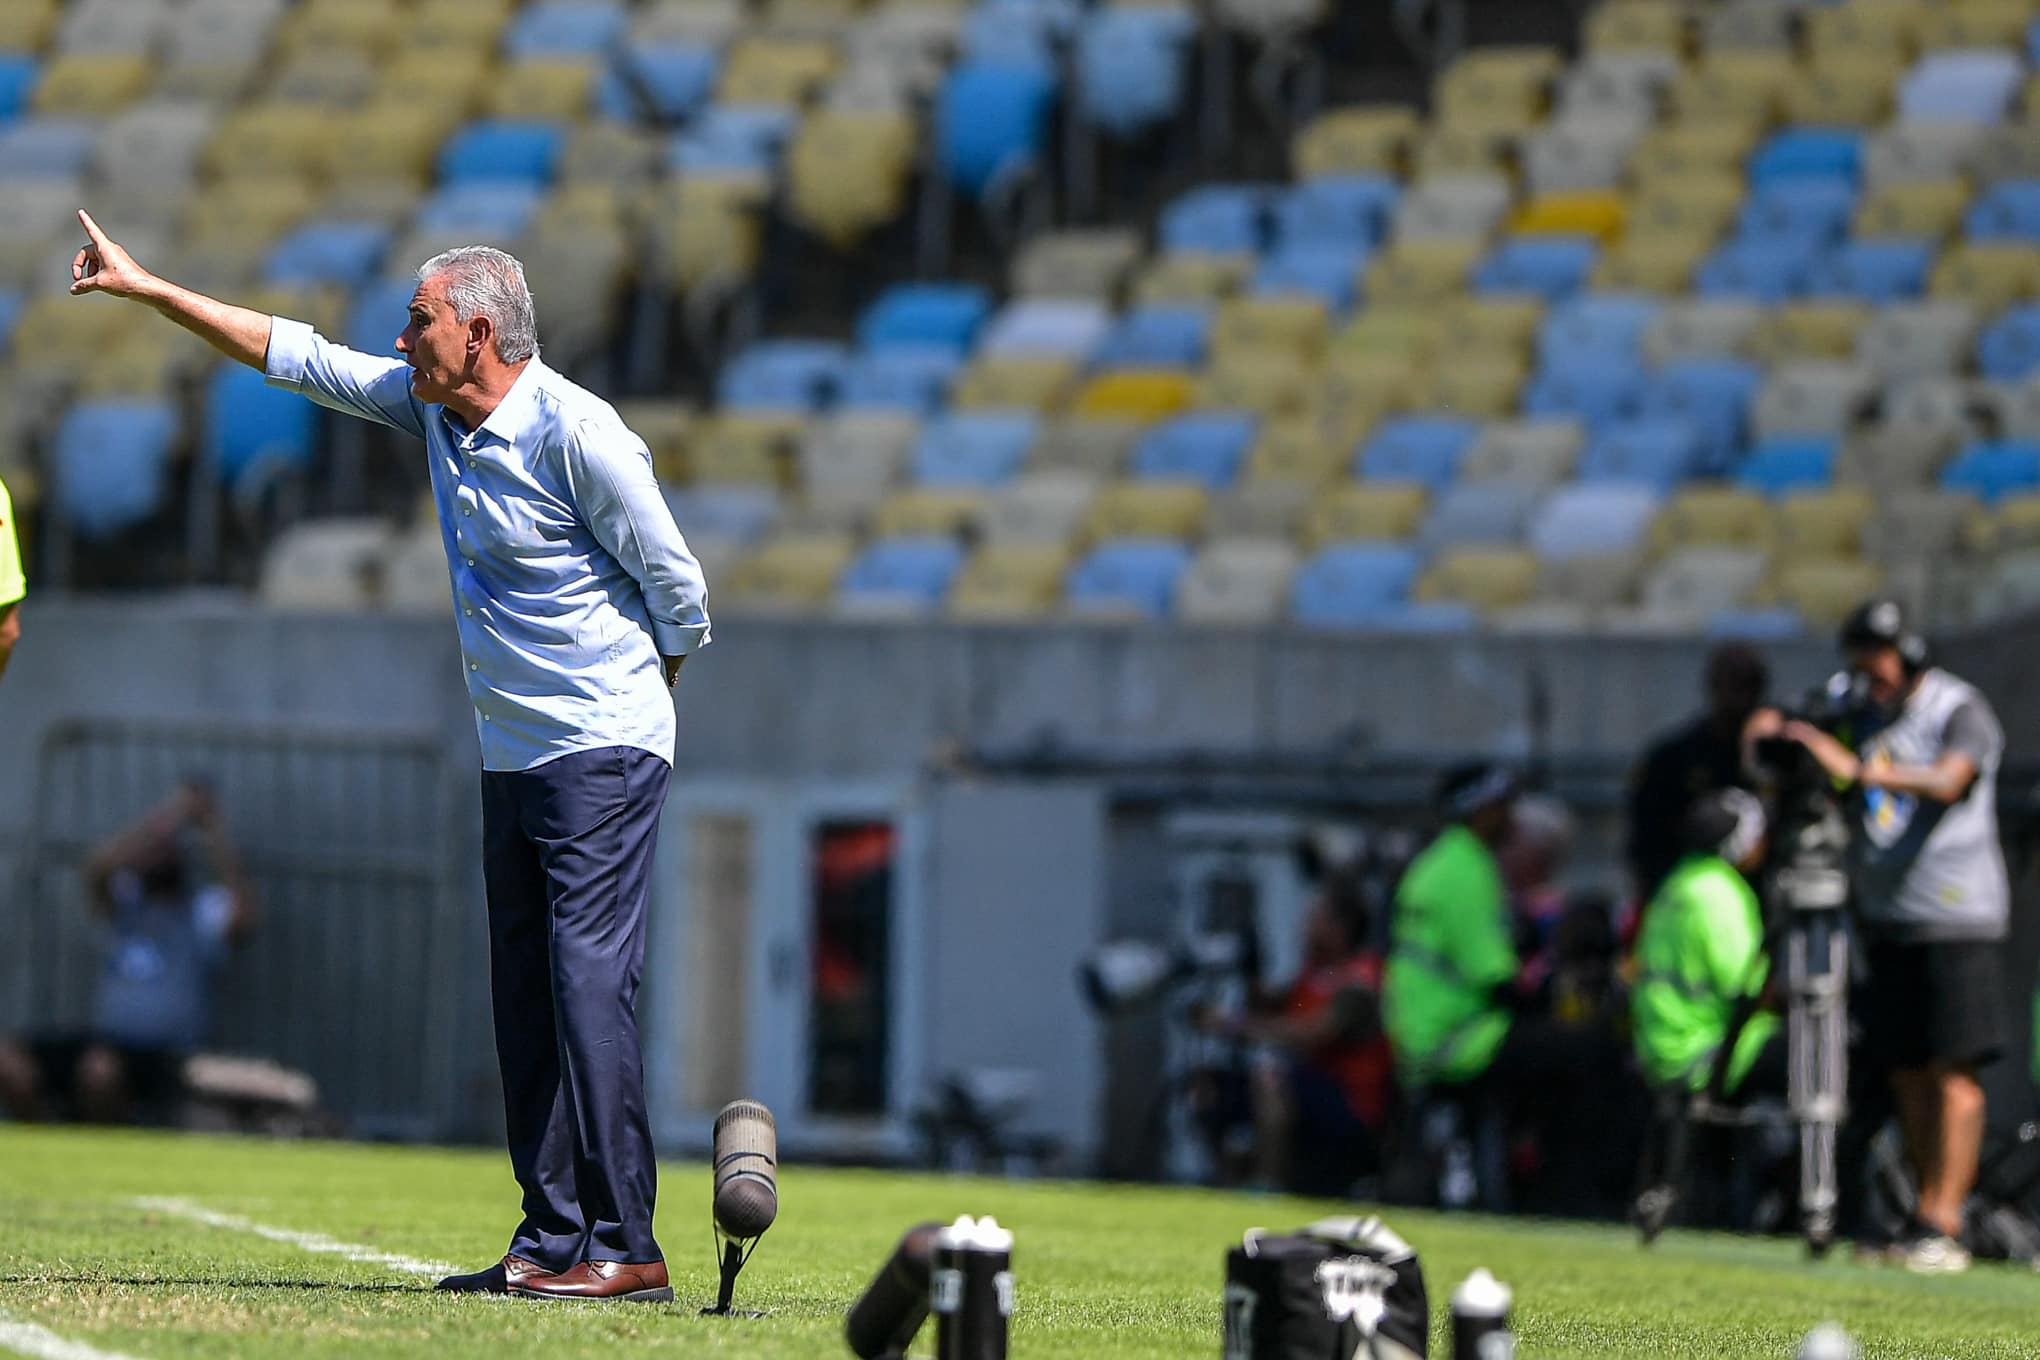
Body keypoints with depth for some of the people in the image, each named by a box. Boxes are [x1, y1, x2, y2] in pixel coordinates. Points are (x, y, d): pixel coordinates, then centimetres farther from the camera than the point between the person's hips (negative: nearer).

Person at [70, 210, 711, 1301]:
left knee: (589, 987, -14)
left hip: (601, 758, -9)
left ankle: (625, 1248, -16)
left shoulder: (575, 432, -16)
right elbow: (293, 354, 17)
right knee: (524, 1001, 6)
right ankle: (552, 1237, 7)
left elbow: (678, 588, -9)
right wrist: (145, 288, 17)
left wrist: (634, 693, 5)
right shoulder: (429, 406, 8)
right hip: (511, 754, 9)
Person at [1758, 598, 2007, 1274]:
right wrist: (1784, 738, 3)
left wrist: (1855, 766, -30)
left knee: (1953, 1068, -10)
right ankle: (1928, 1216, 9)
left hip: (1955, 915, -7)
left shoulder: (1960, 711, -6)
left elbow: (1947, 782, -24)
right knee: (1906, 1072, 5)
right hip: (1887, 918, 7)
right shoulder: (1869, 718, 15)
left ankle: (1943, 1224, -14)